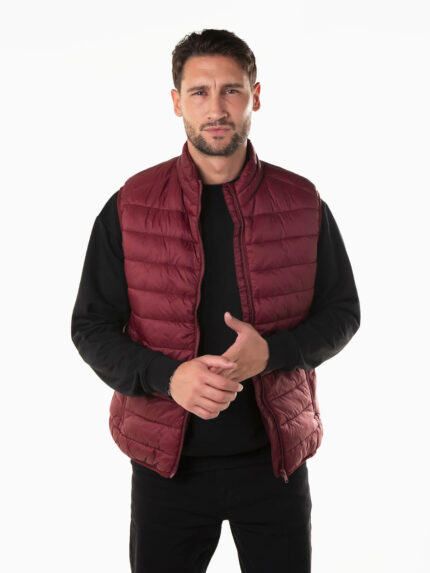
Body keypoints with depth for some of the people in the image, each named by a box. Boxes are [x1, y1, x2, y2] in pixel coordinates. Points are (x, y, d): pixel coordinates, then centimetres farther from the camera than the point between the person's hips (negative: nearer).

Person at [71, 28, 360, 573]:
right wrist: (169, 376, -20)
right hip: (167, 461, 0)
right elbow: (91, 326, -1)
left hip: (275, 456, 1)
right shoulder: (130, 207, -3)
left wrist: (271, 350, -16)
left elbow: (342, 312, 4)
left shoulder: (302, 203, 0)